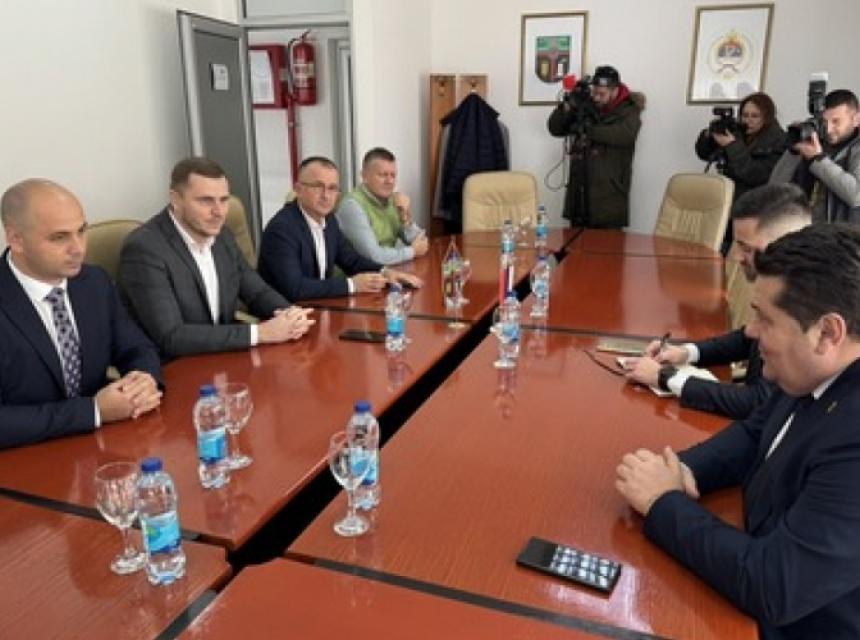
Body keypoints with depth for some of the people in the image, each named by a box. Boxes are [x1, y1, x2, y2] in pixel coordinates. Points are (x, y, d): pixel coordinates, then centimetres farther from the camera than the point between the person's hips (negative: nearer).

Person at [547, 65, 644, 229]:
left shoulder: (628, 111, 0)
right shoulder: (586, 108, 12)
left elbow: (626, 134, -22)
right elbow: (555, 129, 12)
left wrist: (588, 129, -21)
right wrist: (566, 107, -8)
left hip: (609, 197, -4)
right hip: (580, 192, 4)